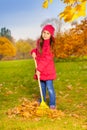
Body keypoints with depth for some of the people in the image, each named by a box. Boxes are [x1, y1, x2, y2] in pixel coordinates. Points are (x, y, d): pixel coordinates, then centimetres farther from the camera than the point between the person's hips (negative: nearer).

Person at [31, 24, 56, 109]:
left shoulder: (49, 44, -17)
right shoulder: (39, 42, 5)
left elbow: (46, 58, -21)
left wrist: (39, 69, -22)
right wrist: (33, 52, 3)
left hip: (48, 70, -7)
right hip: (40, 70, 7)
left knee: (49, 87, -5)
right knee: (42, 87, 18)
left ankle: (52, 104, 6)